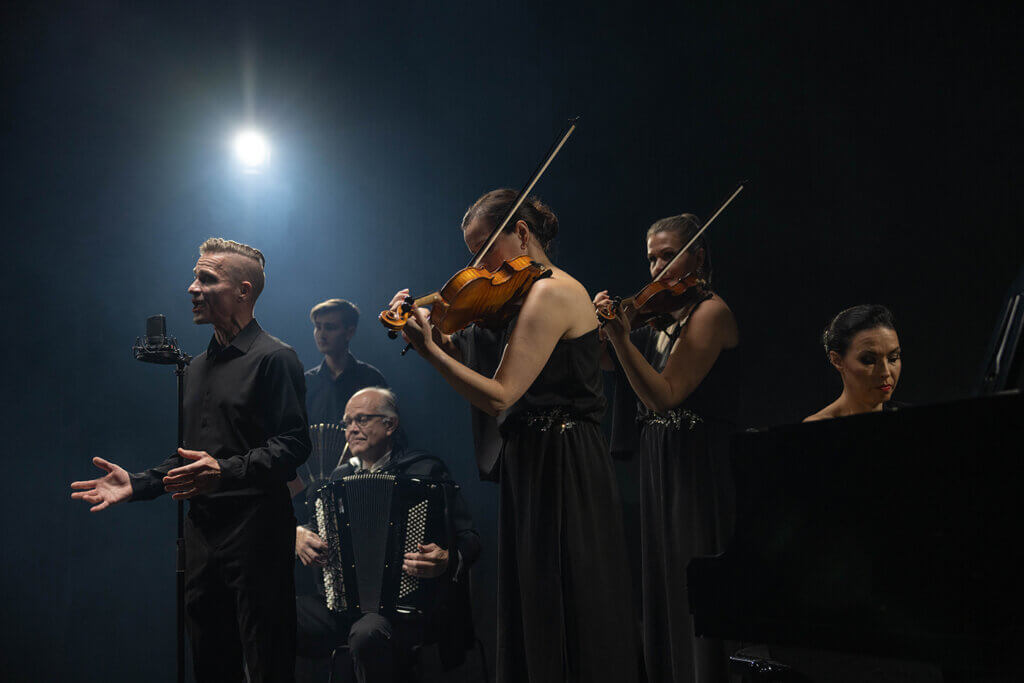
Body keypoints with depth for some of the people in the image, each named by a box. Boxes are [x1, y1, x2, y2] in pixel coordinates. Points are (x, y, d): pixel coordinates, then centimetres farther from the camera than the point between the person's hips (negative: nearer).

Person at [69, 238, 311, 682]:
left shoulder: (273, 358, -6)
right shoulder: (197, 367, 21)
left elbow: (292, 445, -16)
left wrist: (225, 471, -28)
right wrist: (137, 484, 11)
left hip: (255, 526, -8)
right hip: (201, 530, 8)